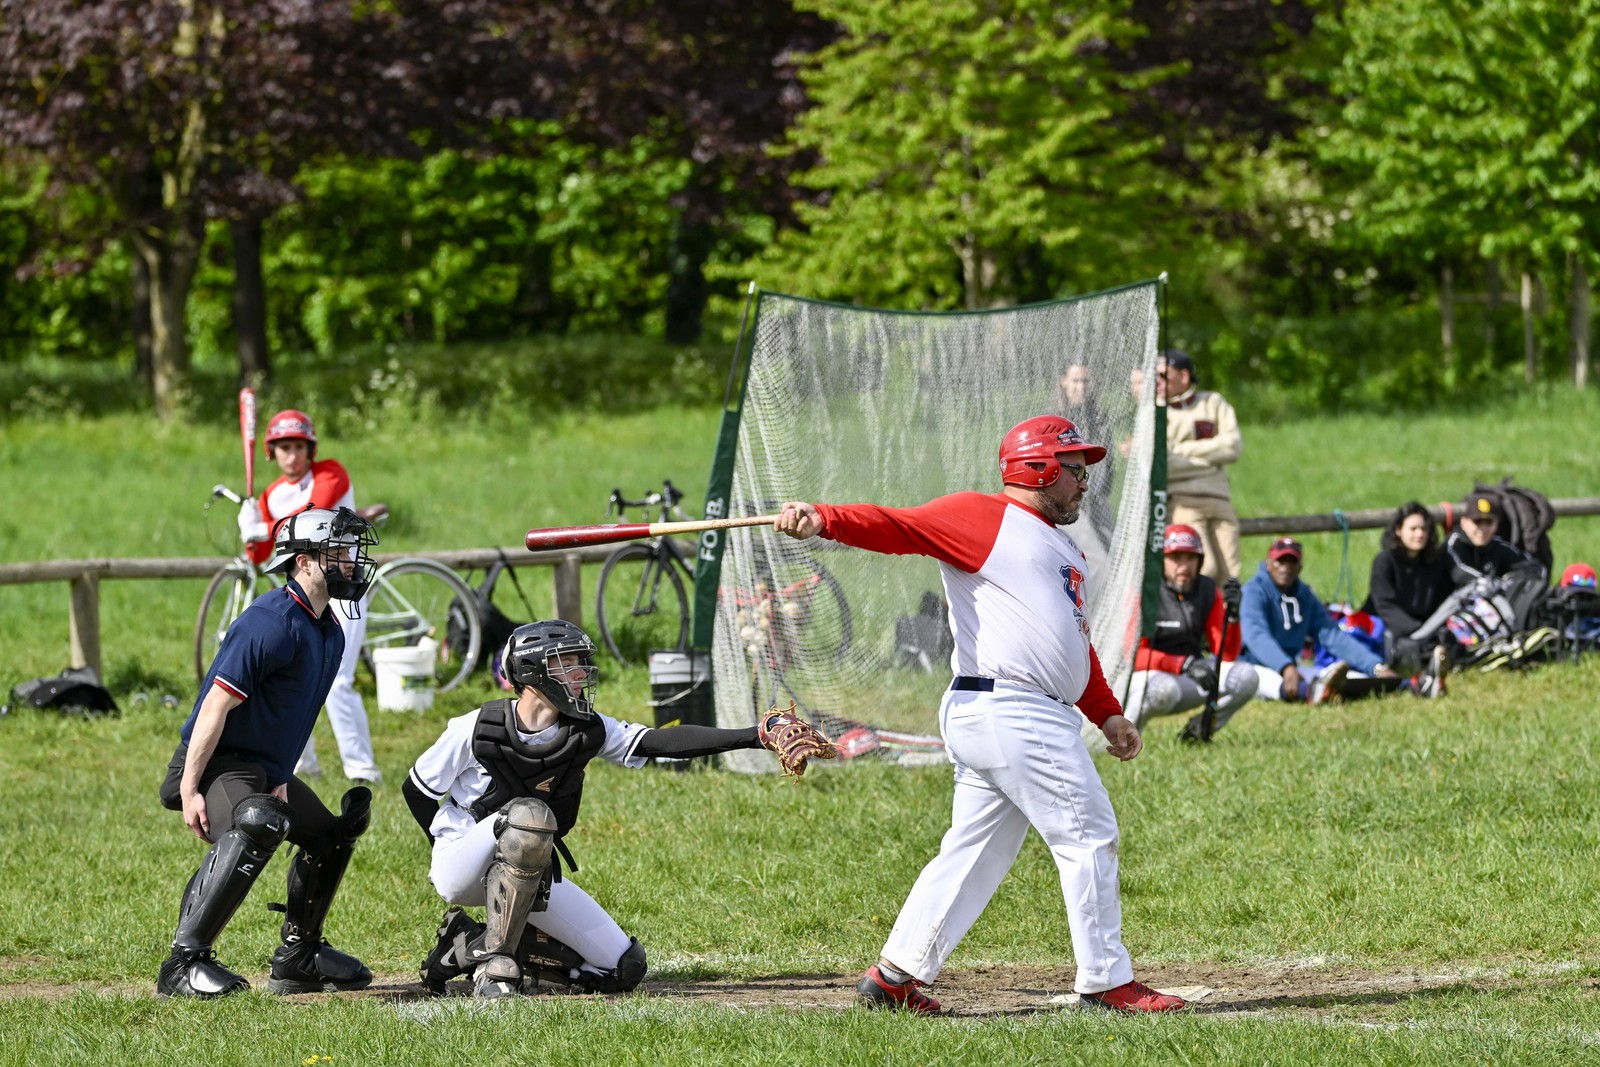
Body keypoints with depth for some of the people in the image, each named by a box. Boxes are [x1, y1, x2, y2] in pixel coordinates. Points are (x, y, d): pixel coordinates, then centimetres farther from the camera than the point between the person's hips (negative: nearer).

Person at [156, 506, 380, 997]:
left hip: (267, 770, 11)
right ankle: (184, 963, -36)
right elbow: (217, 705, -24)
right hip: (218, 765, -11)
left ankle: (299, 958, 34)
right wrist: (189, 791, -27)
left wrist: (280, 780, 12)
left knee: (330, 833, 21)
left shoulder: (329, 633, 10)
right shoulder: (271, 623, -21)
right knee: (259, 824, -36)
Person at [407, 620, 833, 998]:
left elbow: (662, 742, -19)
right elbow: (416, 790, -5)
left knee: (623, 968, -3)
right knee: (529, 815, -36)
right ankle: (495, 961, -26)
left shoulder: (586, 732, -8)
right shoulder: (475, 730, -17)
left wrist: (759, 736, -30)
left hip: (531, 878, 6)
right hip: (460, 869, -6)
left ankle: (469, 947, 7)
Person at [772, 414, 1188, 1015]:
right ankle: (1106, 982, -1)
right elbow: (899, 527, -13)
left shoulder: (1066, 553, 26)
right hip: (1010, 711, -10)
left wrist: (1107, 715, 21)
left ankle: (895, 976, 11)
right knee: (1088, 835, -6)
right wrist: (823, 520, -29)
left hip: (1043, 717, 10)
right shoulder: (983, 518, -2)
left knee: (975, 853, 9)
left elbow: (1075, 647, 30)